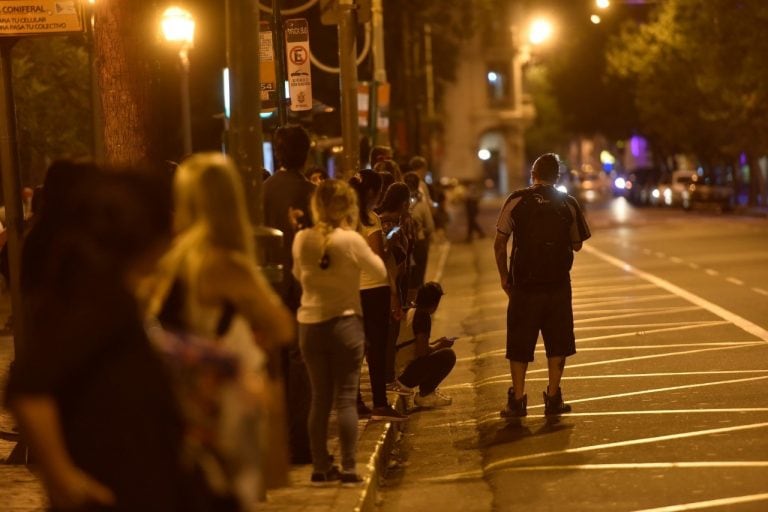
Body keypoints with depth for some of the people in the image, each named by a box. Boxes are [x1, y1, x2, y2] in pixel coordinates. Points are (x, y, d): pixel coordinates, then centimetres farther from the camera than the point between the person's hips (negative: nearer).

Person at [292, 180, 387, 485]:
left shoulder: (301, 240, -2)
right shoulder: (351, 240, -13)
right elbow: (380, 272, -1)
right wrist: (366, 247, 11)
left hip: (309, 325, 3)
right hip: (344, 322, -3)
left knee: (320, 397, 11)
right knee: (346, 397, 2)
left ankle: (321, 467, 13)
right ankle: (348, 468, 0)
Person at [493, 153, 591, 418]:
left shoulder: (516, 201, -4)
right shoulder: (568, 204, 0)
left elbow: (499, 243, -5)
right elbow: (576, 244, 8)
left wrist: (504, 276, 6)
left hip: (524, 286, -1)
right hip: (558, 285, 1)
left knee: (519, 345, 8)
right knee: (557, 343, 12)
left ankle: (518, 400, 9)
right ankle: (553, 398, 12)